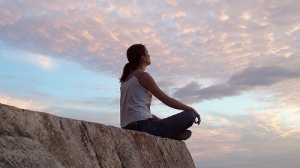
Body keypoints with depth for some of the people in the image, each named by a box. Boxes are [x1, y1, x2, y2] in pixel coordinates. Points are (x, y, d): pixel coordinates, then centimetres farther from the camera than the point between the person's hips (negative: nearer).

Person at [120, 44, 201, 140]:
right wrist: (192, 109, 3)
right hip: (144, 126, -9)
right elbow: (167, 100, -7)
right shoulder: (143, 76, -6)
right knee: (190, 115, -5)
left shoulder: (125, 80, 19)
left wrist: (157, 118, 22)